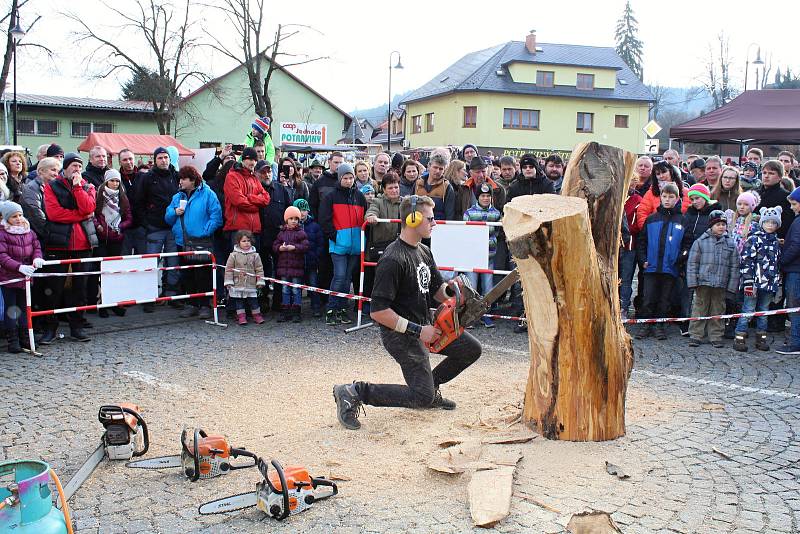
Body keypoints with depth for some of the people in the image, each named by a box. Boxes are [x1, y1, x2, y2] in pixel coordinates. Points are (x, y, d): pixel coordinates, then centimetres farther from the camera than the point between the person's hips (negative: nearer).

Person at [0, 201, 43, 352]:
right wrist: (19, 267, -31)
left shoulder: (28, 231, 6)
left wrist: (37, 258, -14)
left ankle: (24, 338, 21)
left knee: (24, 308, 12)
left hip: (26, 277, 5)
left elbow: (37, 247, 9)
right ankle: (12, 340, 8)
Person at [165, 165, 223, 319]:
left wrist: (205, 231, -15)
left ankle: (205, 305, 4)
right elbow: (168, 219, 15)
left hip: (201, 242, -6)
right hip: (183, 242, 6)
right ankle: (192, 305, 19)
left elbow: (216, 216, -9)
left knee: (203, 276, -4)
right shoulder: (177, 197, 15)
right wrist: (175, 212, -5)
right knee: (188, 276, 10)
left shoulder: (207, 194, -3)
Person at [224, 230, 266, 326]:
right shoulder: (234, 255, -2)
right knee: (239, 301, 6)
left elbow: (259, 269, 5)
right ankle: (241, 316, 14)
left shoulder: (255, 255, 1)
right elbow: (228, 269, 0)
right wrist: (228, 282, -4)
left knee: (253, 300, 5)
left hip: (251, 284, 0)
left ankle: (257, 315, 16)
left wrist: (260, 281, 2)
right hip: (237, 284, 0)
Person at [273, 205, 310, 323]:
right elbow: (274, 246, 9)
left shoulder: (301, 233, -2)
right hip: (283, 266, 4)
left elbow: (305, 246, -11)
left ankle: (296, 312, 7)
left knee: (296, 290, 1)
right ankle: (285, 312, 16)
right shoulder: (282, 233, 10)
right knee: (285, 290, 10)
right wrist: (280, 248, -11)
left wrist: (294, 247, -19)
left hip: (297, 266, -4)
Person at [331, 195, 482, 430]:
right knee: (423, 398, -12)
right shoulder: (393, 260, -24)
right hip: (400, 334, -9)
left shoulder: (424, 252, 7)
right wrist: (417, 331, -24)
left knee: (471, 349, 10)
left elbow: (436, 290, 15)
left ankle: (429, 386, 23)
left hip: (425, 325, 9)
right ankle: (354, 392, -4)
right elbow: (378, 312, -26)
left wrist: (449, 289, -9)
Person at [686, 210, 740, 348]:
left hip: (721, 284, 2)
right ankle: (695, 335, 8)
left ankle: (716, 337, 17)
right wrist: (693, 281, -6)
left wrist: (732, 285, 2)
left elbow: (734, 266, 8)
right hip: (703, 282, -2)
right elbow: (692, 262, 0)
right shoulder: (701, 241, 0)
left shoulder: (730, 244, 6)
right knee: (700, 309, 3)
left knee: (717, 311, 9)